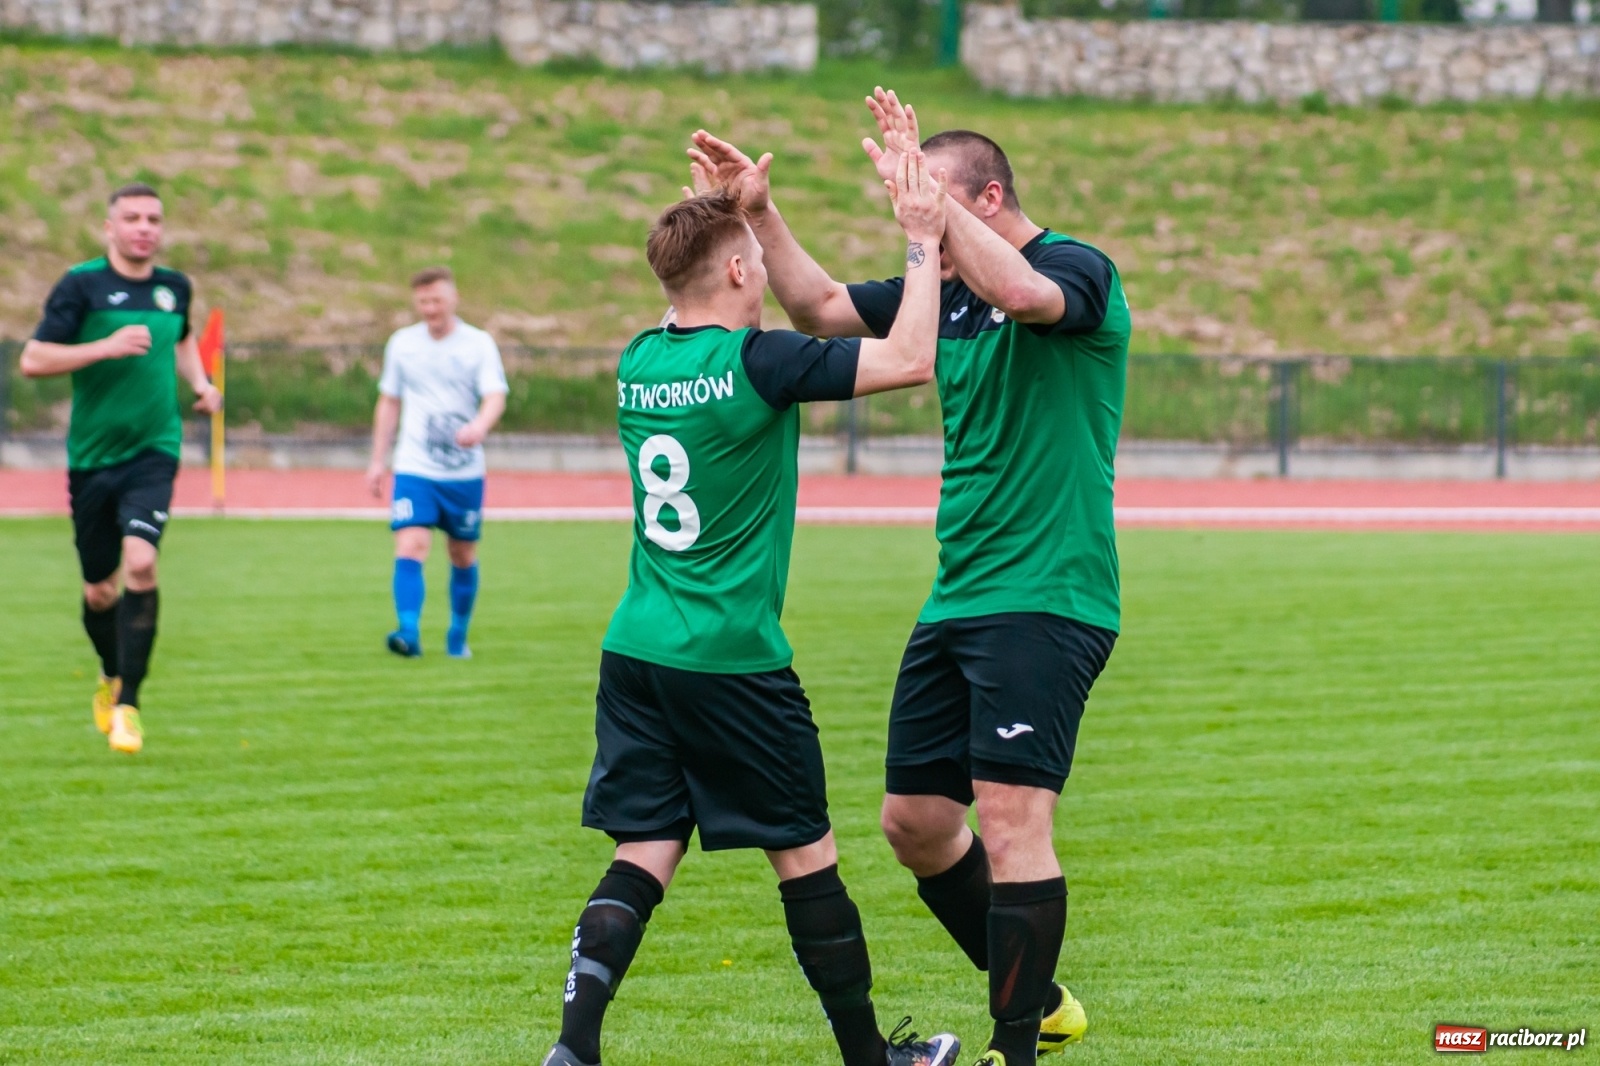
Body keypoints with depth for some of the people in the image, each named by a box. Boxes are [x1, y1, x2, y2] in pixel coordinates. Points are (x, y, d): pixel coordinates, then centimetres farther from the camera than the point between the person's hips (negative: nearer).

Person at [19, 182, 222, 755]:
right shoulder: (81, 285, -6)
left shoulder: (175, 287, 8)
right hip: (92, 455, -1)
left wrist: (200, 384, 13)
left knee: (140, 563, -21)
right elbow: (33, 359, -12)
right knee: (100, 590, 8)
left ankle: (127, 705, -14)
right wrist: (107, 347, -21)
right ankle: (111, 675, 40)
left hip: (154, 450, 1)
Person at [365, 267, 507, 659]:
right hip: (414, 469, 0)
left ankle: (458, 637, 26)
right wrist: (377, 461, 13)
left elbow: (495, 397, -15)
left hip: (464, 472, 0)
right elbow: (389, 403, 14)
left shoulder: (479, 344, -2)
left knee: (464, 557, 10)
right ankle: (409, 634, -24)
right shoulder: (402, 344, 5)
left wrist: (479, 426, -37)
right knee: (410, 548, -17)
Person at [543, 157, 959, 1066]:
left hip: (637, 650, 6)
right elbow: (908, 360, -16)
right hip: (734, 662, -6)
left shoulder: (639, 362, 6)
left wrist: (736, 210, 30)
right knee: (807, 855, 8)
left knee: (644, 855, 6)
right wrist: (923, 245, -6)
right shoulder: (755, 363, -15)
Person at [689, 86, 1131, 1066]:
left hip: (1045, 602, -9)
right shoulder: (947, 290, 14)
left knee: (1010, 820, -16)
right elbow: (822, 308, 25)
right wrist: (761, 212, 14)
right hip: (956, 605, 9)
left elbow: (1022, 292, -34)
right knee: (915, 820, 12)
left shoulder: (1081, 270, -10)